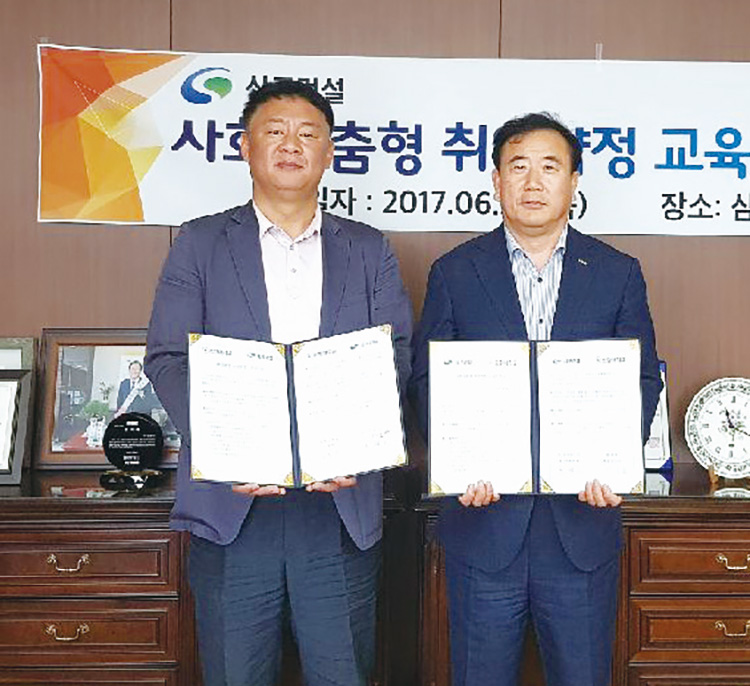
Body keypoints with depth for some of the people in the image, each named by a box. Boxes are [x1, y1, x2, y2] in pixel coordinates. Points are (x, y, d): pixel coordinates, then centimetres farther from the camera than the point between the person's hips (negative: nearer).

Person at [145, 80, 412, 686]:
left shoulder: (370, 251, 11)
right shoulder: (200, 244, 7)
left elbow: (396, 357, 2)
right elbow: (168, 359, -1)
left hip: (341, 503, 1)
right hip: (232, 501, 0)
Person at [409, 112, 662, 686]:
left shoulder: (618, 274, 5)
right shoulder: (454, 273, 3)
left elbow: (644, 378, 4)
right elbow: (427, 378, 1)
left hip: (583, 519, 1)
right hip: (485, 514, 0)